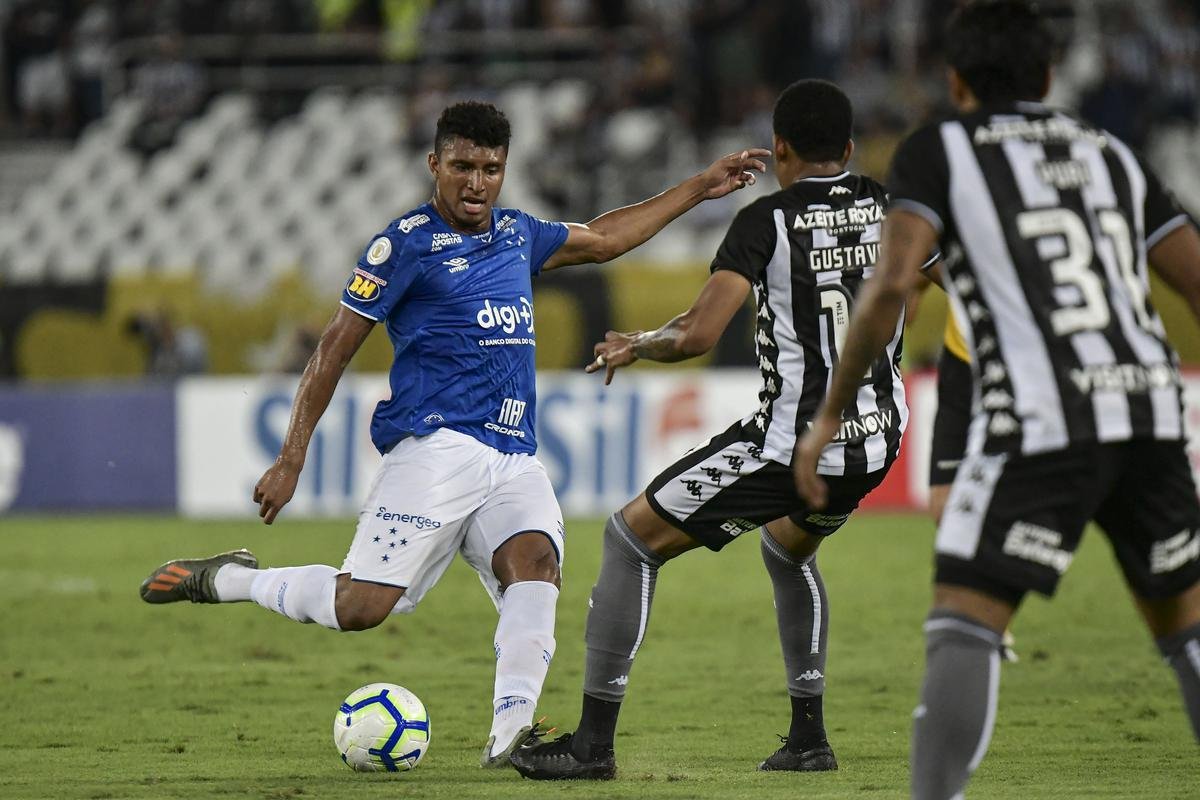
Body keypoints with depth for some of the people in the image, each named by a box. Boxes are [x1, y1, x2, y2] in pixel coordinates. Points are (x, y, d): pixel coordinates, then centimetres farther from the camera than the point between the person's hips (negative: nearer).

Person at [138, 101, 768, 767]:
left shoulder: (516, 233, 20)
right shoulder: (409, 241, 0)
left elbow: (601, 238, 39)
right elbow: (335, 348, 0)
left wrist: (699, 188, 39)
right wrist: (291, 459, -4)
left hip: (514, 461, 6)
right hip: (437, 451, -6)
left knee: (535, 561, -25)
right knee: (362, 607, -17)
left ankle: (509, 730, -35)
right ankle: (227, 580, 8)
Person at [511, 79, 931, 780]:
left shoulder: (768, 220, -11)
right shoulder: (889, 208, 4)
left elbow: (699, 334, -18)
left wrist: (633, 348, 1)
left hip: (791, 442, -6)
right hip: (876, 442, 7)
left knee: (632, 538, 6)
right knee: (789, 549, 36)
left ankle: (594, 741, 1)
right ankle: (810, 736, 30)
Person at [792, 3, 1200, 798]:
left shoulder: (940, 150, 8)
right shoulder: (1111, 154, 21)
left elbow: (892, 285, -6)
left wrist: (830, 416, 0)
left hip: (1038, 425, -4)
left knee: (964, 620, -4)